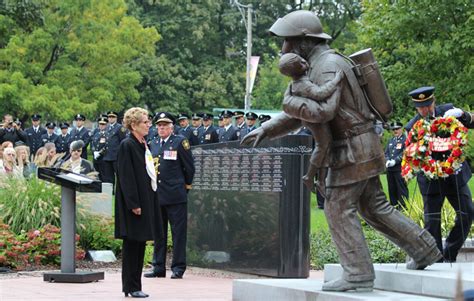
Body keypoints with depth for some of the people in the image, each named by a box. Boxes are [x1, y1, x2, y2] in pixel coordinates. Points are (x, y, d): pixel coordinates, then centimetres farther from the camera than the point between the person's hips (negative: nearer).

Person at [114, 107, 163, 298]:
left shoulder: (143, 145, 15)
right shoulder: (127, 146, -12)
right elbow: (126, 177, -17)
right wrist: (134, 204, -21)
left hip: (146, 200, 9)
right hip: (134, 202, -9)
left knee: (140, 243, 11)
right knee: (132, 244, -4)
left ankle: (134, 286, 16)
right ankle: (131, 287, 1)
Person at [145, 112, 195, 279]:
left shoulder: (180, 142, -3)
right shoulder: (153, 144, 14)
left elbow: (189, 167, -1)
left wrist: (186, 185, 4)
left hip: (175, 196, -6)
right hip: (156, 195, 6)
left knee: (178, 233, -2)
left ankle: (178, 269, 2)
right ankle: (158, 268, 16)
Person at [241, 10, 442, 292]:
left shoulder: (329, 65, -18)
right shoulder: (317, 66, 15)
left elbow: (323, 111, -32)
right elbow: (300, 116, 19)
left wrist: (290, 101, -17)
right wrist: (265, 129, 7)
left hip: (352, 150, -10)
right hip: (362, 148, 10)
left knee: (339, 209, -5)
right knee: (373, 206, 15)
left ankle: (358, 274, -3)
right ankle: (424, 250, 19)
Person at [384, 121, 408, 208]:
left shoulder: (405, 139, -3)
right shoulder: (391, 140, 21)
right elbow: (386, 152, 17)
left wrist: (395, 161, -19)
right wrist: (387, 161, -3)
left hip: (400, 168, -7)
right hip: (390, 169, 7)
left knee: (401, 188, -4)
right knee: (392, 189, 9)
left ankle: (403, 206, -1)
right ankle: (393, 206, 15)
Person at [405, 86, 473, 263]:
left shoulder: (448, 110, -3)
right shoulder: (412, 127, -9)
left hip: (455, 173, 3)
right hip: (431, 179, -3)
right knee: (432, 221, -1)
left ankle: (450, 255, 13)